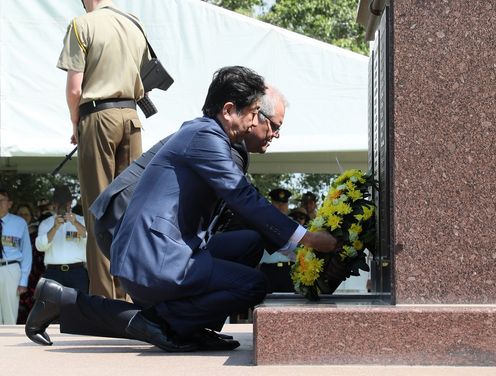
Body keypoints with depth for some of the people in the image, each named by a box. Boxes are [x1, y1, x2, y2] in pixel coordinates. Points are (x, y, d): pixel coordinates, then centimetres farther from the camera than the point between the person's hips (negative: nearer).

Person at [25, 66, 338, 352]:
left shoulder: (200, 133, 21)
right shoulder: (205, 136, -10)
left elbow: (241, 200, 27)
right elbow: (245, 199, -14)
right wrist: (303, 238, -11)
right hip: (153, 260, -10)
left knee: (249, 243, 15)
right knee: (252, 286, -15)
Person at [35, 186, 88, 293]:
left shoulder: (81, 221, 13)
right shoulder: (46, 223, 14)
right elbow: (40, 246, -3)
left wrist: (75, 223, -22)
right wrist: (55, 227, -17)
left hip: (77, 272, 0)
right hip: (53, 272, 0)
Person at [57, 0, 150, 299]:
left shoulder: (82, 25, -5)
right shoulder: (135, 28, 11)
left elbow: (74, 89, -9)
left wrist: (76, 126, 4)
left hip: (98, 116, -5)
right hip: (131, 116, 5)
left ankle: (104, 296, -2)